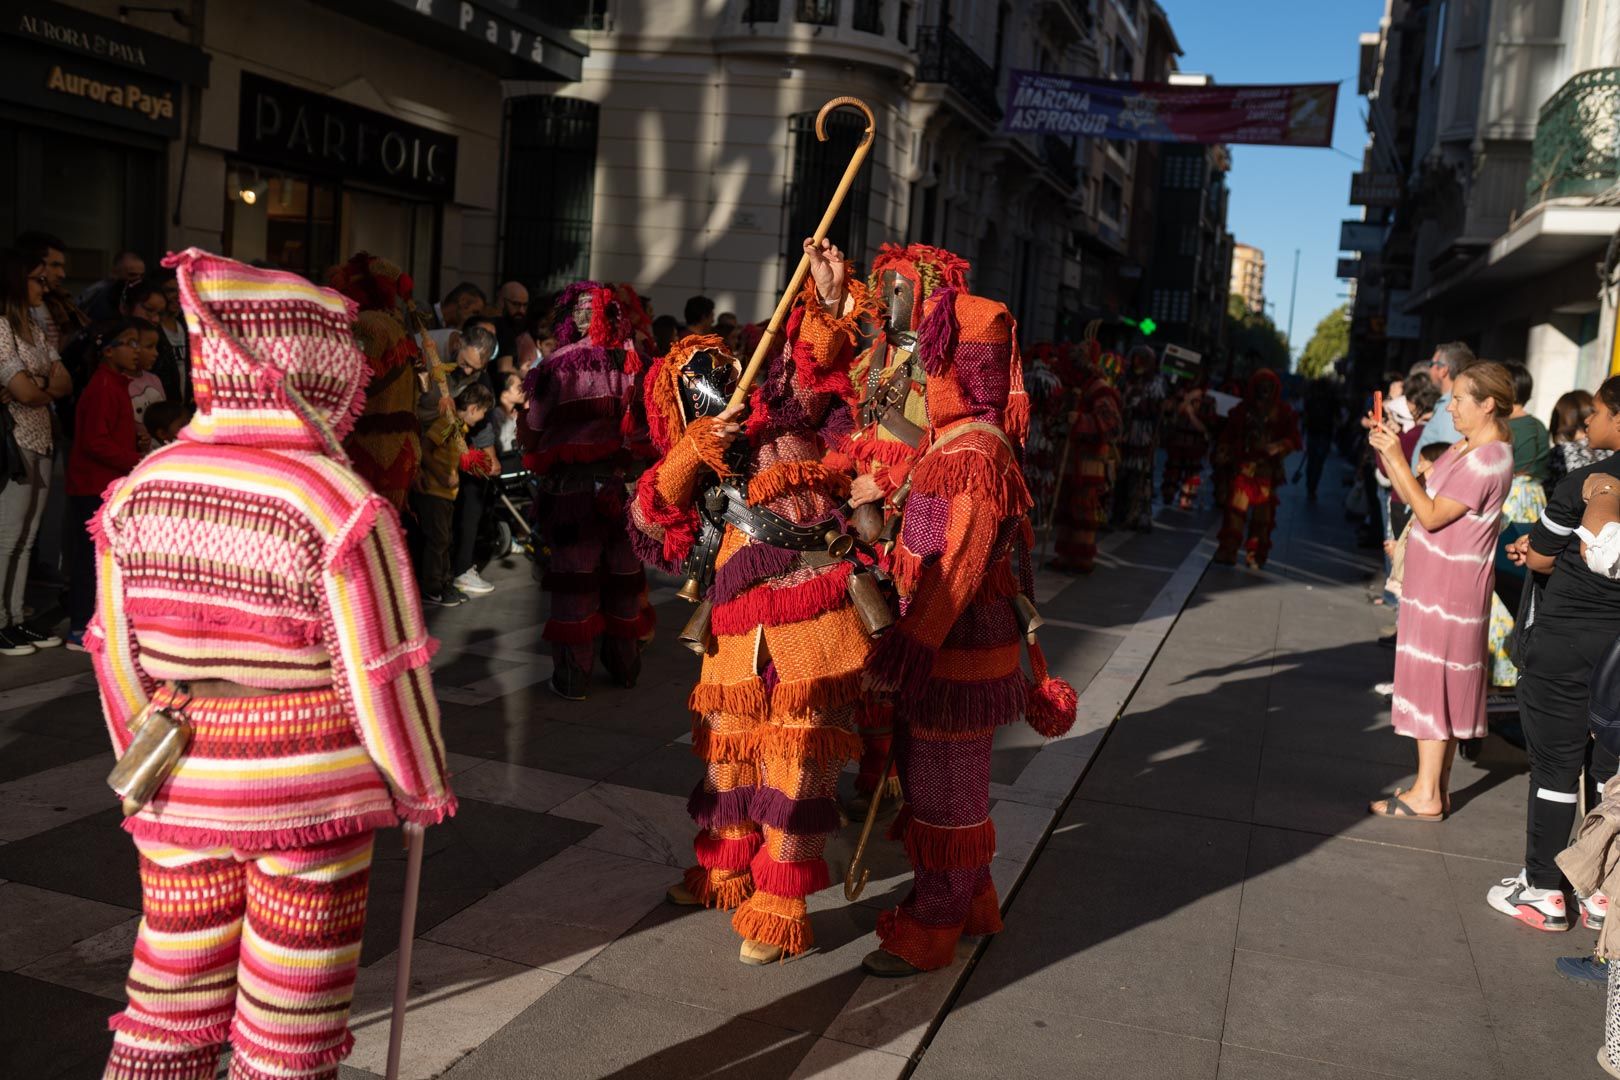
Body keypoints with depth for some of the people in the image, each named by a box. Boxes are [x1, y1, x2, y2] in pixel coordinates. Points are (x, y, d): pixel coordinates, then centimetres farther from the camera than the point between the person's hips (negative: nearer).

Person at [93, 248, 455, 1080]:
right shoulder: (339, 503, -19)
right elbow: (384, 672, -16)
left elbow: (117, 651, 4)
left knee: (173, 997, 21)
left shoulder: (143, 488, -3)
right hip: (311, 791, -4)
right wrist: (423, 789, -1)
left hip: (183, 790, 5)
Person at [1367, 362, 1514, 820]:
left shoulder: (1487, 460, -18)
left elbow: (1431, 516, -21)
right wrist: (1387, 452, 2)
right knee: (1443, 687, 13)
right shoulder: (1466, 447, 12)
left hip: (1448, 588, -10)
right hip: (1435, 582, 10)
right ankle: (1437, 789, 21)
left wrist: (1397, 458, -19)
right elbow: (1412, 498, 12)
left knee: (1431, 683, -5)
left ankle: (1425, 797, 1)